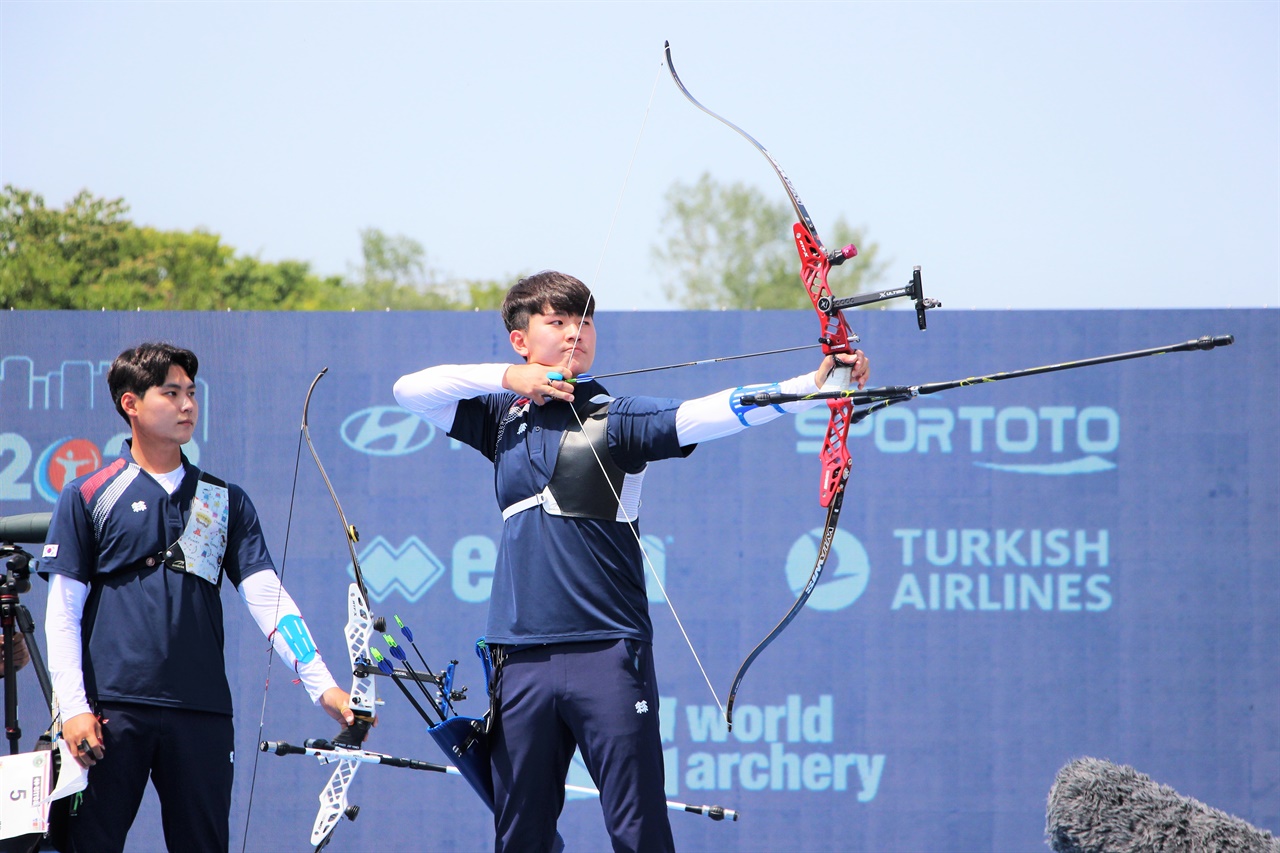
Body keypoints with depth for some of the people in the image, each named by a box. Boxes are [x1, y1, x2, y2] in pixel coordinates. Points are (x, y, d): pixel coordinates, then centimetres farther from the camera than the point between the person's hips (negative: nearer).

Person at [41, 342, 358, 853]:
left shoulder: (225, 502, 15)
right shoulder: (87, 498, 6)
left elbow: (267, 598, 6)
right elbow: (62, 612, 3)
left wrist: (322, 686, -6)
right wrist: (73, 706, -9)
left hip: (202, 714, 3)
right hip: (111, 713, -3)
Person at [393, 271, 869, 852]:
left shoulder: (614, 418, 1)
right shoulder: (503, 417, 14)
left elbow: (706, 414, -13)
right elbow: (409, 391, 9)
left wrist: (813, 384, -29)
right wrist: (508, 378, -2)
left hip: (608, 652, -4)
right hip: (522, 657, 4)